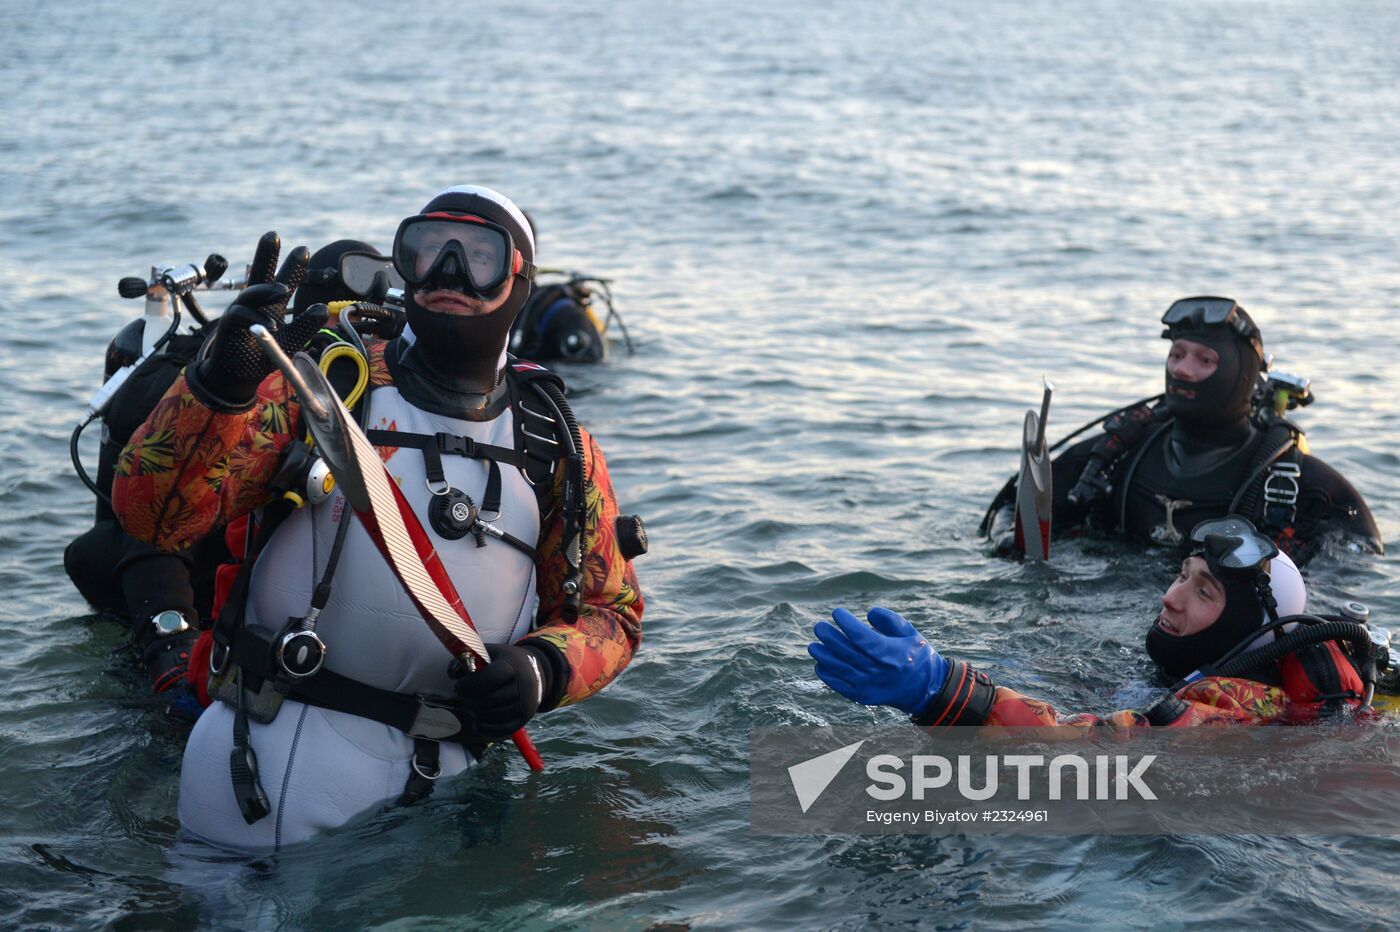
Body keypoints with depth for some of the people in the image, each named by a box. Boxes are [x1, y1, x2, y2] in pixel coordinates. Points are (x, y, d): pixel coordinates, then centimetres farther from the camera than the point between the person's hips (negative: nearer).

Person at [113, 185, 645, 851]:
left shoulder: (558, 448, 6)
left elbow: (609, 611, 11)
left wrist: (541, 671, -11)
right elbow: (156, 515, -9)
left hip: (432, 788, 2)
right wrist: (221, 384, -25)